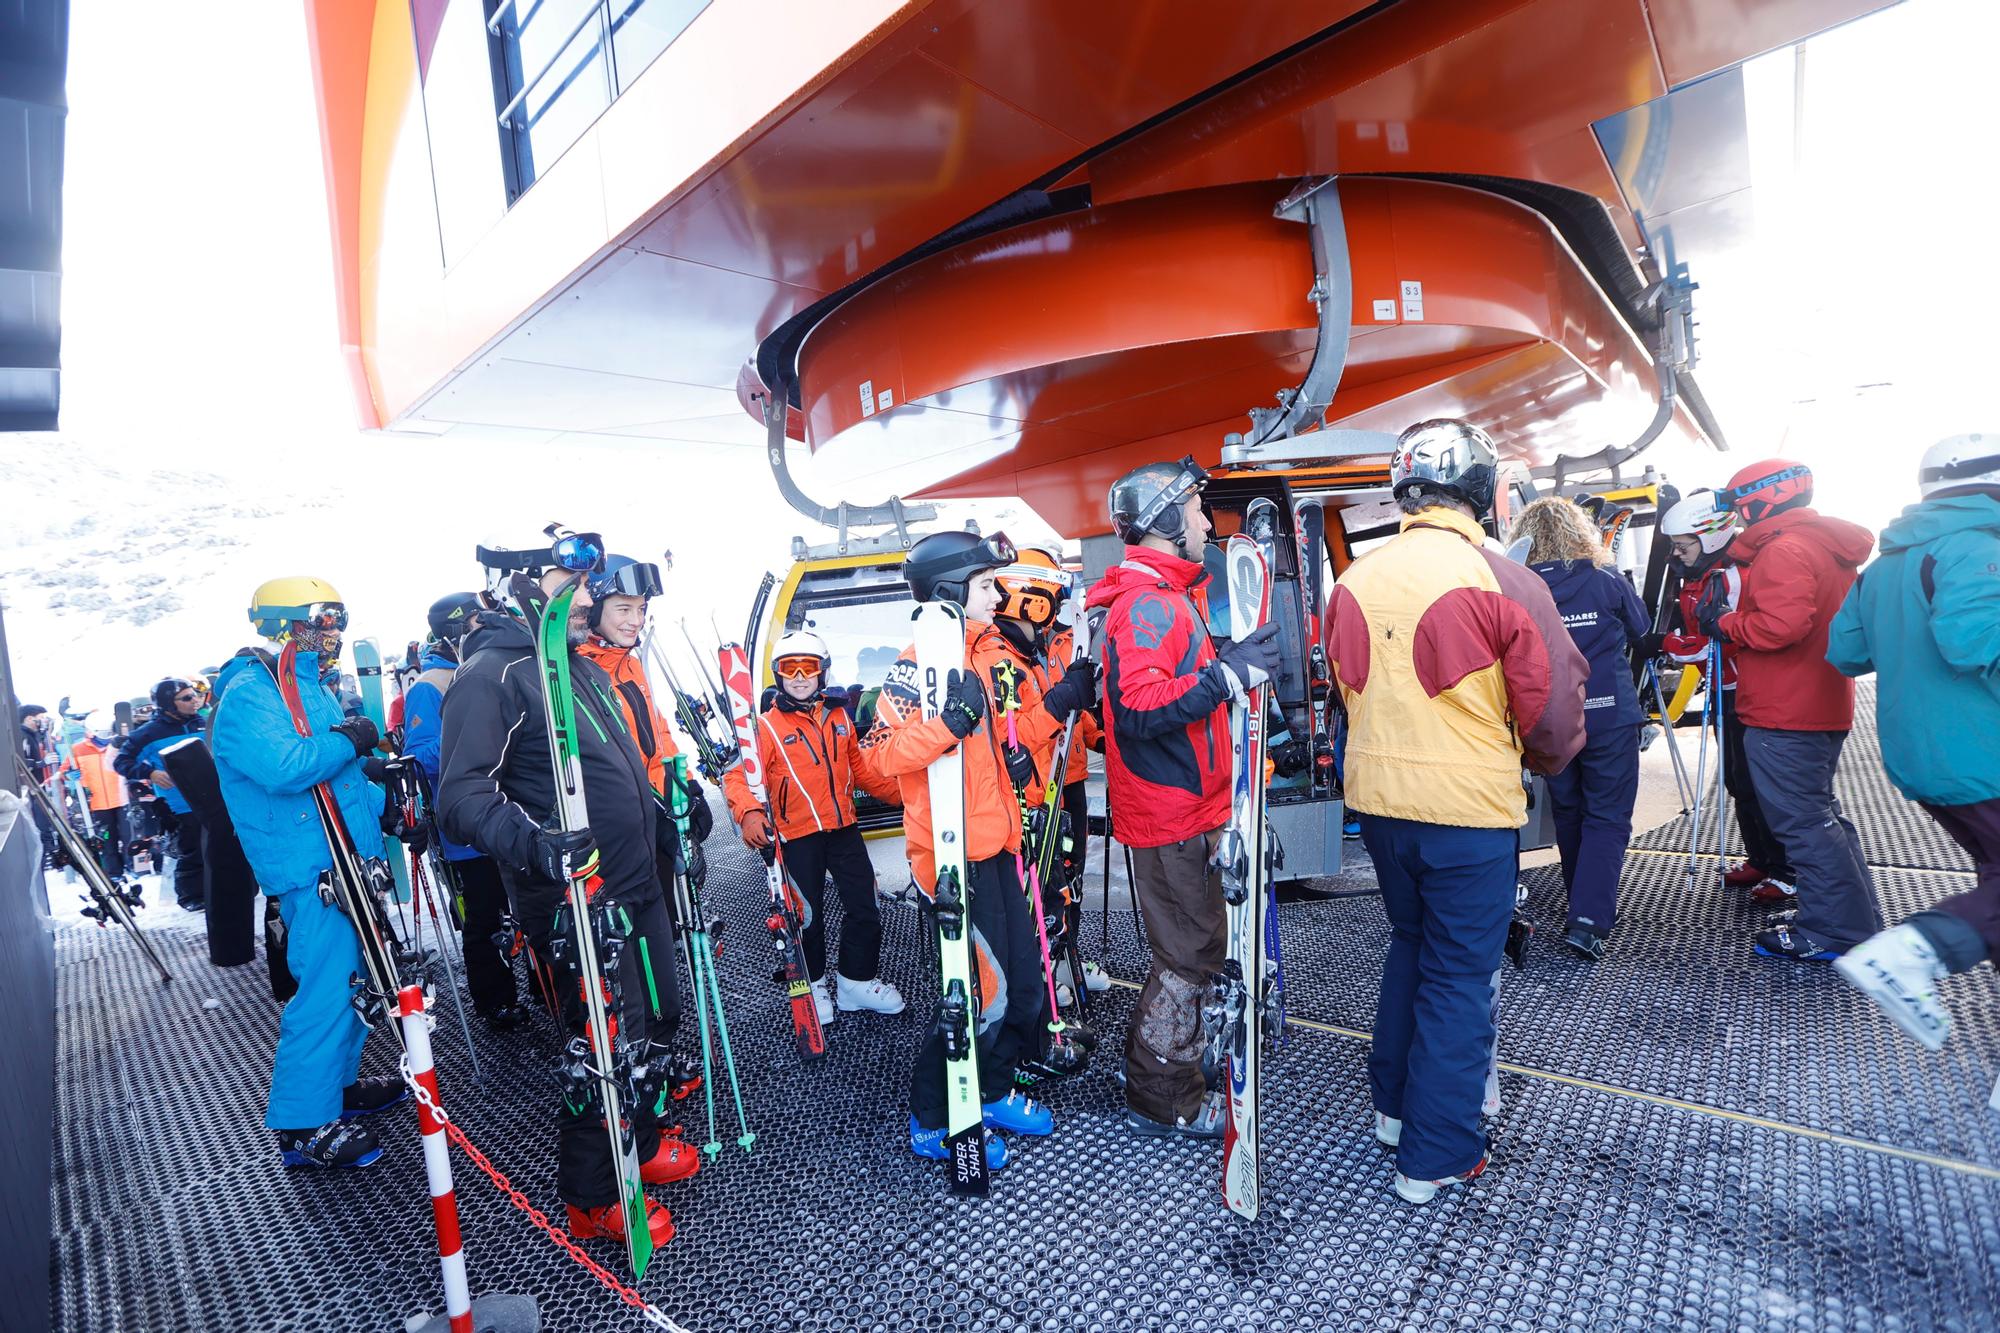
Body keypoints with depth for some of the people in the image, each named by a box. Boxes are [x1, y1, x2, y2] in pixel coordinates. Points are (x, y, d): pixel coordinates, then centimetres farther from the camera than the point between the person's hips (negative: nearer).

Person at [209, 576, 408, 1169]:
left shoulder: (309, 689, 17)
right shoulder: (249, 694, -14)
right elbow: (283, 768, -31)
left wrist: (384, 806, 14)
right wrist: (348, 740, -18)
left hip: (344, 858, 10)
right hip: (309, 867, -10)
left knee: (348, 976, 18)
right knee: (324, 989, -6)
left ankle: (340, 1081, 33)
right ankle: (303, 1125, 6)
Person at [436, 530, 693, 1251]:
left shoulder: (580, 665, 14)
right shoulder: (489, 674, -15)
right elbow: (463, 795, -25)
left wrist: (660, 816, 25)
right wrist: (531, 842, -40)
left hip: (636, 888, 9)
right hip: (576, 901, -9)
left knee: (656, 1020, 20)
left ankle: (640, 1142, 42)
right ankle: (591, 1198, 23)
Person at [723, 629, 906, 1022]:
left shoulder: (839, 718, 10)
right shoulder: (767, 726, -5)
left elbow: (861, 769, 19)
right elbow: (738, 776, -14)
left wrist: (902, 791, 13)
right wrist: (748, 812, -34)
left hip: (843, 828, 4)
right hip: (798, 835, -4)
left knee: (864, 908, 8)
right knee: (808, 916, 7)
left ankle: (858, 981, 26)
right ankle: (813, 986, 29)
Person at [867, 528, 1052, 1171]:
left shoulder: (976, 652, 12)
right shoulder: (919, 661, -15)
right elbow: (883, 754, -26)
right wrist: (949, 719, -35)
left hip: (993, 846, 9)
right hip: (954, 856, -9)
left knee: (1023, 974, 15)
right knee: (987, 988, -3)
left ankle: (991, 1093, 36)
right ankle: (932, 1122, 18)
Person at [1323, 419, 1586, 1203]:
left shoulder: (1354, 580, -1)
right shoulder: (1503, 582, -15)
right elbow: (1553, 704, -8)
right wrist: (1546, 761, 14)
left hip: (1376, 798, 5)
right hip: (1471, 806, -5)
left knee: (1410, 943, 25)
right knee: (1459, 976, 10)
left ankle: (1392, 1104, 38)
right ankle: (1435, 1156, 23)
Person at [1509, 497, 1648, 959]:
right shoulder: (1607, 582, -6)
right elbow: (1642, 631, 10)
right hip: (1609, 717, -1)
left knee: (1568, 813, 18)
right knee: (1607, 817, 5)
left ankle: (1587, 905, 34)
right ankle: (1589, 918, -6)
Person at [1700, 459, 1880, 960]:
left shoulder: (1783, 549, -16)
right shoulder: (1830, 547, 16)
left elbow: (1782, 624, -28)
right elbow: (1827, 621, 20)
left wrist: (1725, 624, -12)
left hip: (1783, 716, -10)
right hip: (1823, 708, 10)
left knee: (1801, 821, -3)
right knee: (1820, 813, 20)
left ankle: (1833, 933, 4)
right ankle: (1859, 921, 29)